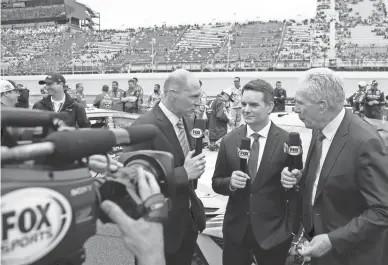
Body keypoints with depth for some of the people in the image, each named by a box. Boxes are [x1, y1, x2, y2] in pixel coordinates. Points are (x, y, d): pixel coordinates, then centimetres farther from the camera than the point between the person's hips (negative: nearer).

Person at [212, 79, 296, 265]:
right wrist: (230, 182, -17)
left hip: (274, 230, -2)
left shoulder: (288, 141, -11)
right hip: (235, 229, 2)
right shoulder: (229, 140, -3)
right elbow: (216, 182, 4)